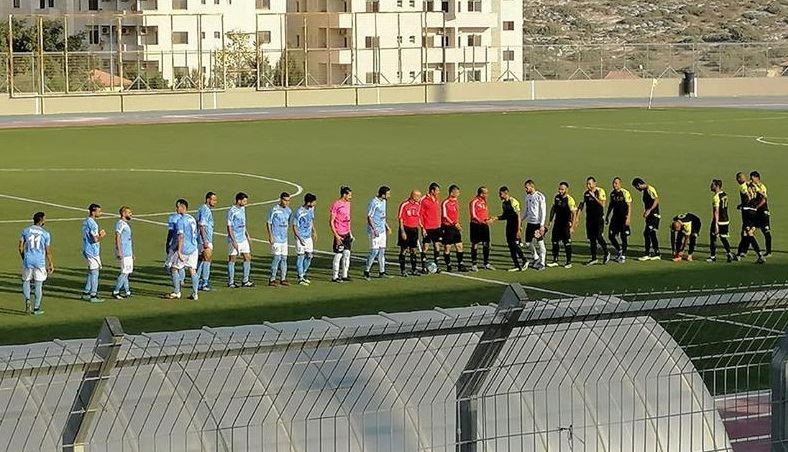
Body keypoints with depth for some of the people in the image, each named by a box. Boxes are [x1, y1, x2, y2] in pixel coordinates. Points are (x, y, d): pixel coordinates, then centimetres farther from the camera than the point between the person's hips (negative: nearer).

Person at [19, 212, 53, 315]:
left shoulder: (25, 231, 2)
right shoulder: (45, 233, -2)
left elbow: (20, 247, 2)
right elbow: (48, 251, -1)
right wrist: (50, 264, 8)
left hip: (28, 261, 1)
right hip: (40, 262, -1)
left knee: (25, 281, 16)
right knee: (39, 284, 7)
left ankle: (27, 300, -8)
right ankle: (36, 308, 10)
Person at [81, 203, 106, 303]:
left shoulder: (86, 221, 12)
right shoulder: (92, 223, -19)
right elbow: (95, 239, -22)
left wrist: (98, 234, 8)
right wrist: (102, 235, -5)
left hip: (87, 250, 10)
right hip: (92, 251, -10)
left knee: (91, 272, 17)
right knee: (94, 272, -4)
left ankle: (86, 293, 21)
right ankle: (93, 296, -2)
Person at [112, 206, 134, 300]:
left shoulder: (126, 224, 18)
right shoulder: (120, 223, -11)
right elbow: (117, 238, -18)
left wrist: (132, 253, 25)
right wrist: (119, 252, -24)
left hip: (128, 253, 10)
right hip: (123, 253, -10)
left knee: (128, 271, 11)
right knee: (125, 272, -11)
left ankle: (126, 292, 16)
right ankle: (115, 292, -7)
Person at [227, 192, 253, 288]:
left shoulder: (243, 209, 10)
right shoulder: (232, 211, -15)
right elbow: (229, 227, -16)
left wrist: (247, 236, 19)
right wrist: (233, 241, -21)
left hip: (243, 239, 8)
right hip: (234, 240, -8)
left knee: (247, 258, 6)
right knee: (232, 259, 1)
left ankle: (245, 281, 12)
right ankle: (230, 282, 7)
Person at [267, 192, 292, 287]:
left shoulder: (288, 210, 9)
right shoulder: (274, 210, -9)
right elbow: (268, 223, -7)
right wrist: (270, 236, -13)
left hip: (284, 238, 7)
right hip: (276, 238, -7)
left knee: (284, 258, 8)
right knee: (277, 257, -10)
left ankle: (283, 279, 16)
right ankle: (272, 279, -5)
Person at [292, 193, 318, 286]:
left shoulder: (311, 209, 2)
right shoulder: (299, 212, -20)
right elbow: (294, 227, -17)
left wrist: (314, 232, 19)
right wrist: (300, 239, -22)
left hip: (309, 237, 7)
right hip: (301, 237, -7)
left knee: (309, 256, 10)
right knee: (301, 256, -2)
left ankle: (303, 274, 25)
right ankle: (300, 278, 4)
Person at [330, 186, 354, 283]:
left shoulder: (347, 204, 11)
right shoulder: (336, 205, -13)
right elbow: (331, 222, -13)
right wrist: (336, 236, -17)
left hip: (347, 234, 8)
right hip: (339, 234, -8)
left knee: (347, 254, 8)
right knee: (338, 255, -2)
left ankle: (344, 275, 16)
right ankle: (335, 277, 7)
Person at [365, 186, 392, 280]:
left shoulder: (384, 202, 11)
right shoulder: (373, 203, -16)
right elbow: (369, 217, -17)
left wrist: (387, 226, 24)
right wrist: (374, 230, -23)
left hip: (382, 231, 9)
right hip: (375, 231, -9)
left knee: (382, 251, 11)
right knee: (374, 251, -10)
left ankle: (381, 272, 17)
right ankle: (366, 271, -2)